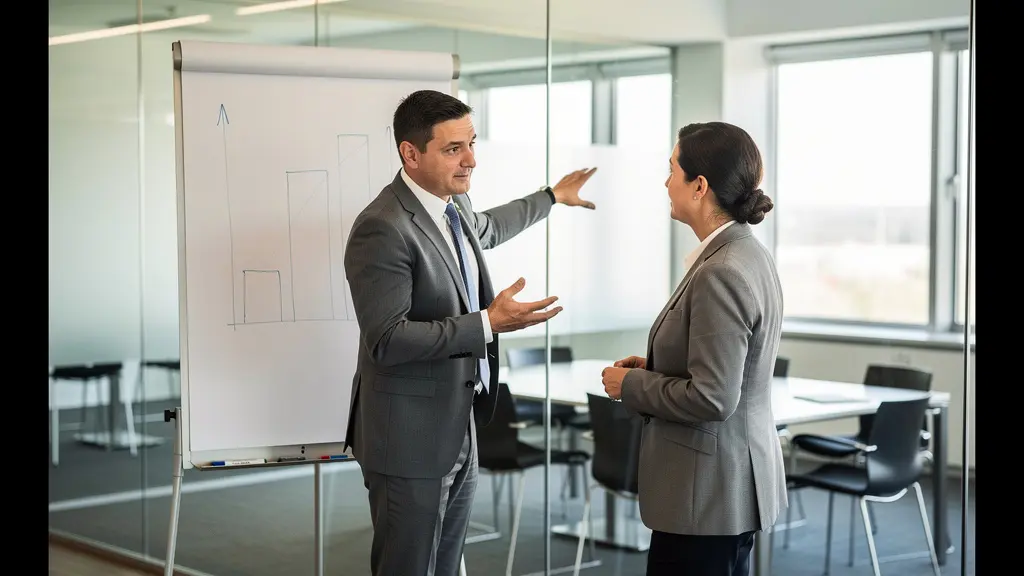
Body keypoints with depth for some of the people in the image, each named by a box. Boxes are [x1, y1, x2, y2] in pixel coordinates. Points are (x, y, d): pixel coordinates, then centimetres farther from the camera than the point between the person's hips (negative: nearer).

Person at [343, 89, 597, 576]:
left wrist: (553, 197, 42)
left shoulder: (453, 204, 7)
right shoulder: (382, 229, -22)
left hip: (460, 428, 8)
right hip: (411, 439, -8)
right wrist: (489, 324, -25)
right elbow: (387, 340, -25)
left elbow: (484, 229, 32)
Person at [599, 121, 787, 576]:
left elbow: (711, 398, -25)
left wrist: (631, 384, -11)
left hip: (708, 492, -10)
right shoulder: (746, 254, 7)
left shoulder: (721, 273, -23)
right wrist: (652, 368, 7)